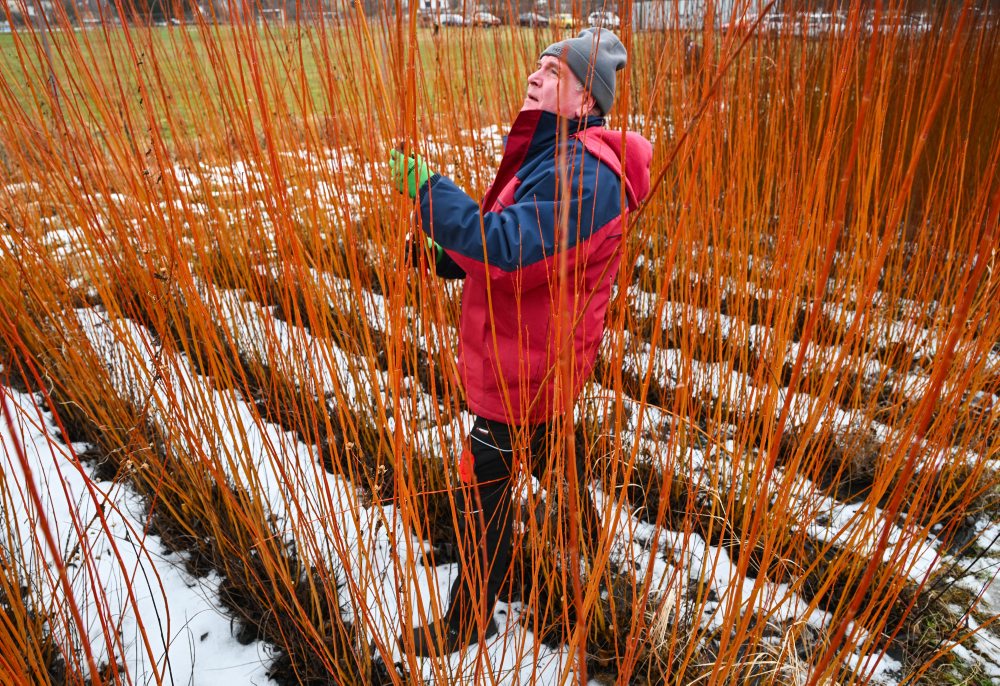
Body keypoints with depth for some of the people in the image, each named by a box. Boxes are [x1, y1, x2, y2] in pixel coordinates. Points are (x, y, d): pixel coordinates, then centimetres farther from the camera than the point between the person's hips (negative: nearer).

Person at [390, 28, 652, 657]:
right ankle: (585, 531, 57)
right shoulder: (549, 156, 9)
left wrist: (426, 187, -30)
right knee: (547, 453, 31)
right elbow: (510, 243, 14)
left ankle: (470, 621, 24)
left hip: (525, 369, -10)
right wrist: (446, 252, -3)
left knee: (482, 494, 4)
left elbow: (507, 249, -36)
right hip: (534, 361, 10)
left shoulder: (583, 175, -25)